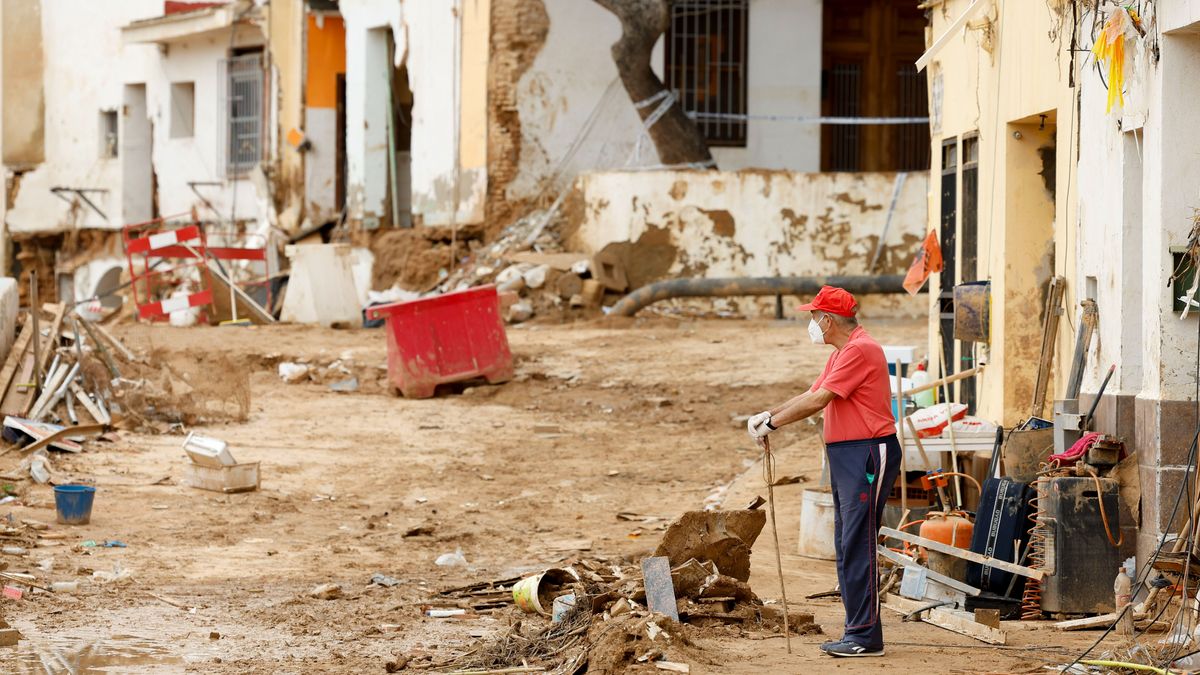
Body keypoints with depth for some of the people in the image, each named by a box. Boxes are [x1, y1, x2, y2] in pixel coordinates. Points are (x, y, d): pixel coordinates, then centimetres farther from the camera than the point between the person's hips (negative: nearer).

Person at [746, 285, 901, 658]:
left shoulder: (860, 350, -15)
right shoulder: (841, 353, 19)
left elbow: (818, 401, -18)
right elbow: (811, 395, 19)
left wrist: (773, 422, -10)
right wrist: (770, 414, 5)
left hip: (868, 455, -11)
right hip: (845, 456, 11)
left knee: (858, 546, -11)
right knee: (846, 547, 12)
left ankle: (866, 637, -10)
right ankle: (857, 632, 16)